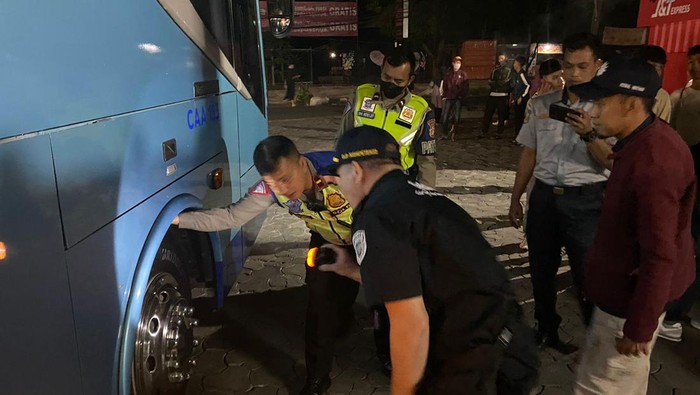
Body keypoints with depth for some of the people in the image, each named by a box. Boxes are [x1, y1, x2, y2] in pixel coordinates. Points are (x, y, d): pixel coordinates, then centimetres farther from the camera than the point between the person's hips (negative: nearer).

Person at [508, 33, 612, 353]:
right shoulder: (542, 104, 6)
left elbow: (611, 163, -9)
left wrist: (588, 134, -26)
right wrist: (515, 198, 12)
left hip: (585, 200, -4)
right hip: (544, 195, 4)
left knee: (588, 276, 4)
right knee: (541, 271, 16)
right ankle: (545, 330, 37)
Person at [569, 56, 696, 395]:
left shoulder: (655, 163, -32)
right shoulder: (644, 140, 0)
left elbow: (660, 256, -29)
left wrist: (639, 327, -23)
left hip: (632, 295, -10)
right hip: (625, 284, 10)